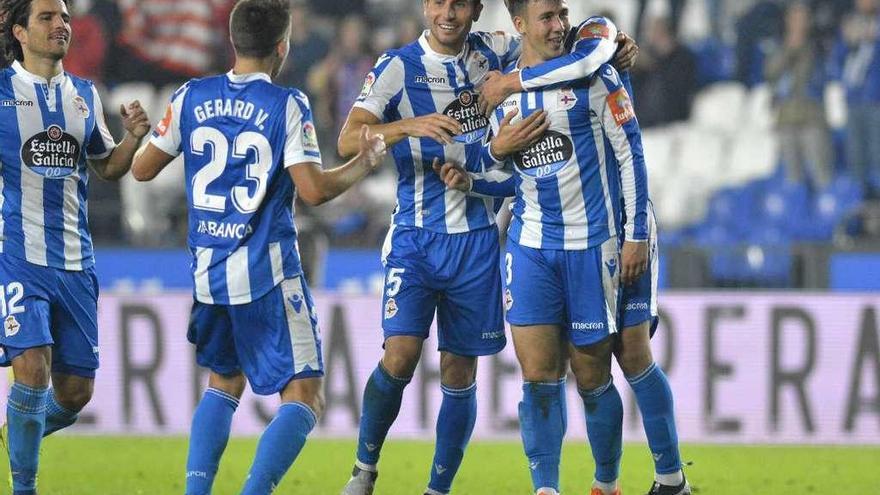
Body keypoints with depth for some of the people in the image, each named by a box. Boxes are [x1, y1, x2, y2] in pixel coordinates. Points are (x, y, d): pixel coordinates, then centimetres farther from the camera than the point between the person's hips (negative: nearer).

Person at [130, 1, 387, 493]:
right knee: (304, 397, -1)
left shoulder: (191, 98, 3)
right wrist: (365, 162, 1)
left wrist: (143, 133, 30)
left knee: (224, 383, 25)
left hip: (208, 270, 5)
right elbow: (314, 189, -15)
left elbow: (142, 169, 9)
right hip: (269, 270, -5)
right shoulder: (287, 105, -9)